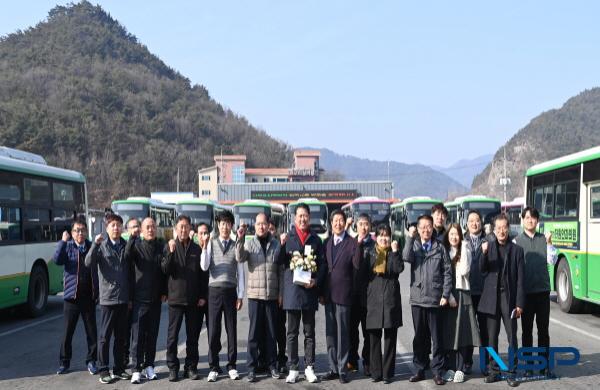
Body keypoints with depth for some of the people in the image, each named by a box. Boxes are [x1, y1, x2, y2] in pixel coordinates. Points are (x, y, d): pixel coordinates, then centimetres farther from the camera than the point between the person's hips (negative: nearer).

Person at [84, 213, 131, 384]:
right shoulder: (101, 246, -1)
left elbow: (131, 272, 11)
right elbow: (88, 263, -18)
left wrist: (131, 297, 10)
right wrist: (95, 244, -30)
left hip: (124, 299, 3)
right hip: (107, 298, -3)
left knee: (121, 337, 10)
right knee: (105, 336, 2)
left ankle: (119, 369, 19)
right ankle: (104, 371, 10)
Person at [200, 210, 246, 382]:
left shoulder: (236, 245, 4)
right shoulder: (211, 243, 2)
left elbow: (240, 272, 7)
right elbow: (204, 267, -7)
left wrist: (240, 296, 4)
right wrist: (204, 248, -18)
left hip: (230, 291, 1)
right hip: (214, 290, -1)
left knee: (231, 329, 6)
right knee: (213, 330, 3)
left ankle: (231, 365, 16)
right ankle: (213, 367, 12)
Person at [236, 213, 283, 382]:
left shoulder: (276, 244, 5)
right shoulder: (249, 243, 2)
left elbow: (281, 270, 8)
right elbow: (240, 258, -16)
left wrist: (282, 291, 5)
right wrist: (240, 239, -28)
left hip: (272, 294, 1)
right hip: (254, 294, -1)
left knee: (271, 332, 8)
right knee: (254, 332, 2)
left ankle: (272, 365, 18)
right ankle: (252, 367, 7)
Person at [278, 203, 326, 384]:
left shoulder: (316, 240, 9)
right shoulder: (287, 238, 4)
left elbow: (323, 264, 7)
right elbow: (280, 261, -2)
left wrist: (316, 281, -10)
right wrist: (282, 245, -19)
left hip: (310, 290, 1)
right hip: (292, 290, -1)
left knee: (309, 332, 8)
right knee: (292, 332, 5)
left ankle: (309, 368, 15)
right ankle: (293, 369, 11)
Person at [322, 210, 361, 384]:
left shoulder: (352, 243, -5)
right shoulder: (327, 243, 12)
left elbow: (357, 265, -14)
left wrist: (358, 245, -25)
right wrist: (322, 291, 13)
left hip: (343, 294, -5)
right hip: (328, 294, 6)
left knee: (342, 333, -2)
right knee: (330, 333, 10)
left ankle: (342, 369, 5)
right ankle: (333, 368, 18)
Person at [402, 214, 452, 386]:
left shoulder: (440, 248, 3)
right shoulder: (414, 246, 7)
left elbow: (447, 272, 1)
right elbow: (406, 257, -15)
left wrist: (445, 295, -6)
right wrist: (410, 237, -13)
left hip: (435, 299, -2)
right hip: (417, 299, 2)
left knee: (437, 338, 2)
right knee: (419, 337, 10)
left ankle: (437, 371, 10)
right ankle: (420, 369, 19)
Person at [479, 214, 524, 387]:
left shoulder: (516, 250, 2)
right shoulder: (488, 247, 5)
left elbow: (520, 278, 0)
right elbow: (482, 270, -5)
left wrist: (519, 303, -5)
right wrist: (484, 254, -22)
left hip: (509, 298, -1)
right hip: (491, 298, 1)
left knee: (512, 337, 2)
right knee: (491, 337, 8)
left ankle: (511, 372, 10)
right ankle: (493, 371, 17)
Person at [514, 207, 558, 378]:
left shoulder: (544, 239, 6)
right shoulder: (517, 241, -1)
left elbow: (552, 261, -2)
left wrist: (549, 243, -13)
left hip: (543, 290, 2)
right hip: (525, 291, -2)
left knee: (543, 329, 6)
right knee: (527, 329, 7)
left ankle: (544, 365, 13)